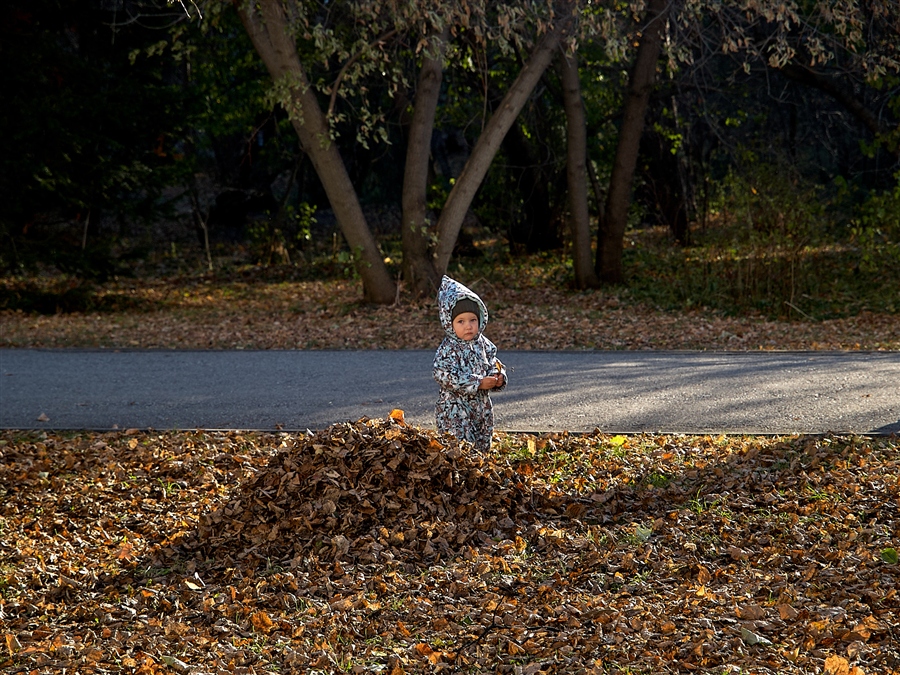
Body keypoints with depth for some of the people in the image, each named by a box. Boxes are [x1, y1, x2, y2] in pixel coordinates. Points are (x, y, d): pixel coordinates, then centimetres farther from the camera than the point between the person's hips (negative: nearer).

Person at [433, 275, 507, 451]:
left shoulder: (484, 345, 4)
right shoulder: (447, 350, -15)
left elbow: (494, 365, 15)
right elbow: (445, 376, -24)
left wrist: (498, 378, -10)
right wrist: (478, 383, -25)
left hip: (482, 407, 7)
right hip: (454, 410, -7)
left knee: (483, 444, 16)